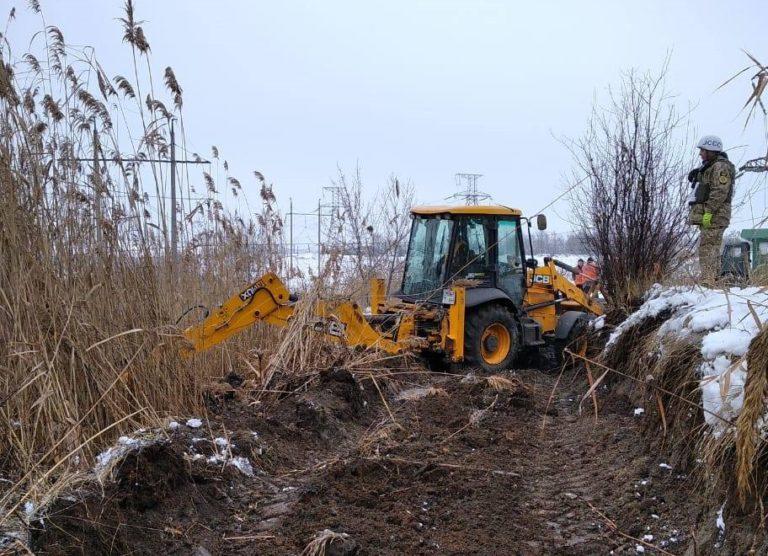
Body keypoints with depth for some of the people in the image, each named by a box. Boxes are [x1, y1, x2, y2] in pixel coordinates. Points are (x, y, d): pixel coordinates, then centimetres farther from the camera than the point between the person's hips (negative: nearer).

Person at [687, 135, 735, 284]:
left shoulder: (721, 167, -11)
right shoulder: (708, 167, 22)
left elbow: (719, 192, -20)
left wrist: (708, 212, -24)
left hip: (713, 216, -11)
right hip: (706, 216, 11)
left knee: (707, 249, -16)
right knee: (712, 249, 13)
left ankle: (707, 281, -20)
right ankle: (712, 279, 19)